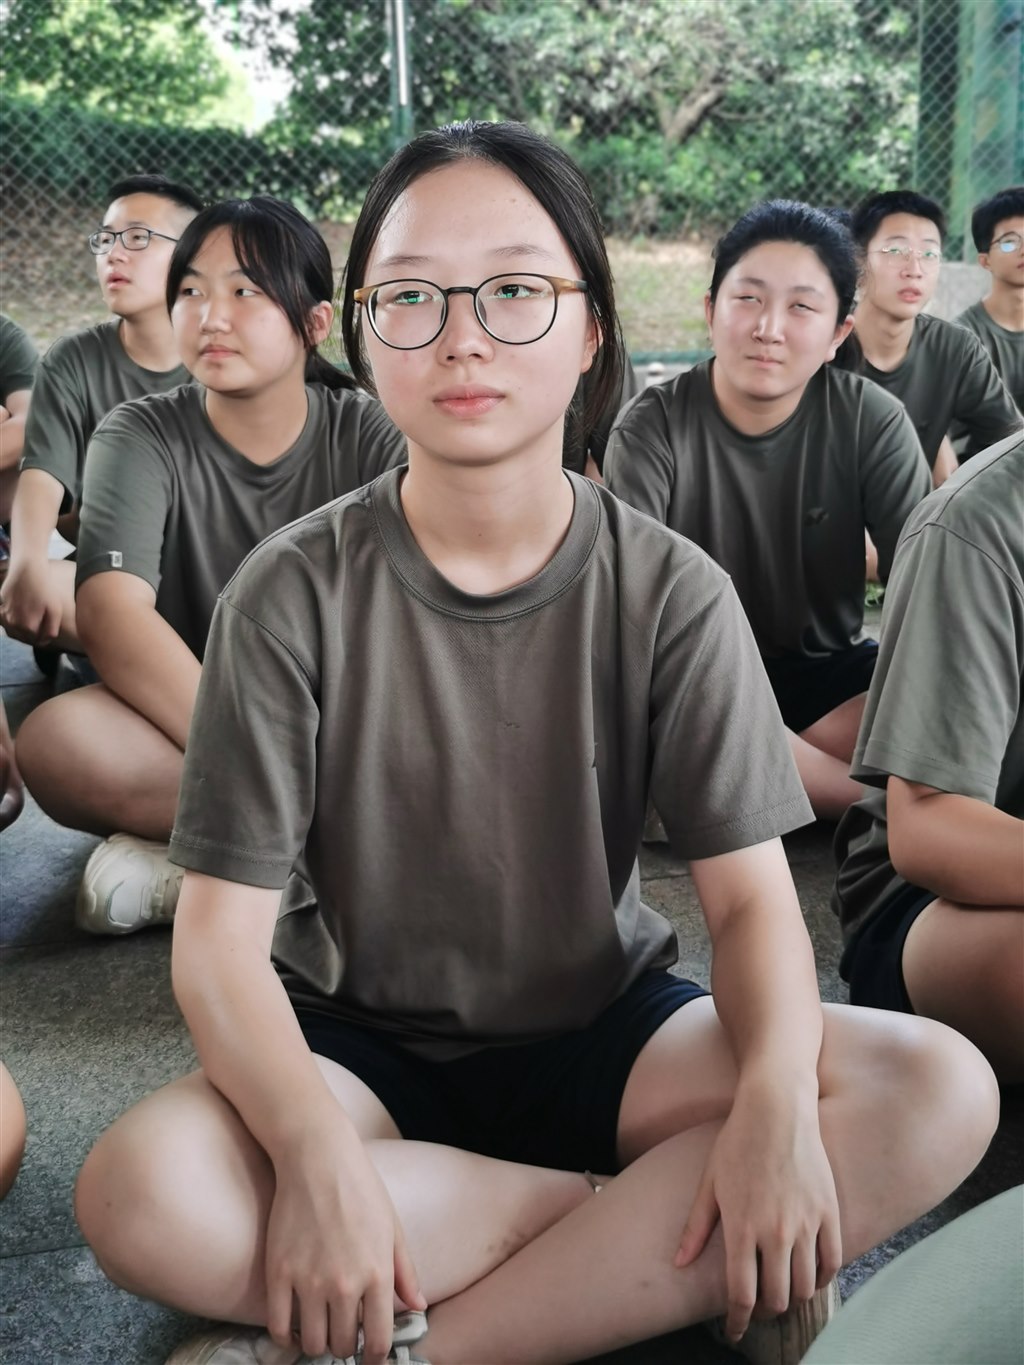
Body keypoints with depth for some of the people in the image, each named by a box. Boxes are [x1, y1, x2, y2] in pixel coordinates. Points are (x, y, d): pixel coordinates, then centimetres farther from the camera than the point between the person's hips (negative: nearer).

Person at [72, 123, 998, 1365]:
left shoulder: (670, 594, -8)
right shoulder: (295, 593, -12)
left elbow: (750, 892, -10)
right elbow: (220, 932, -15)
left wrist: (777, 1102, -30)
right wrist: (317, 1152, -32)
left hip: (601, 1031, 2)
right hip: (360, 1043, -1)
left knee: (940, 1091, -21)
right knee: (140, 1196, -32)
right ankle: (654, 1232, -15)